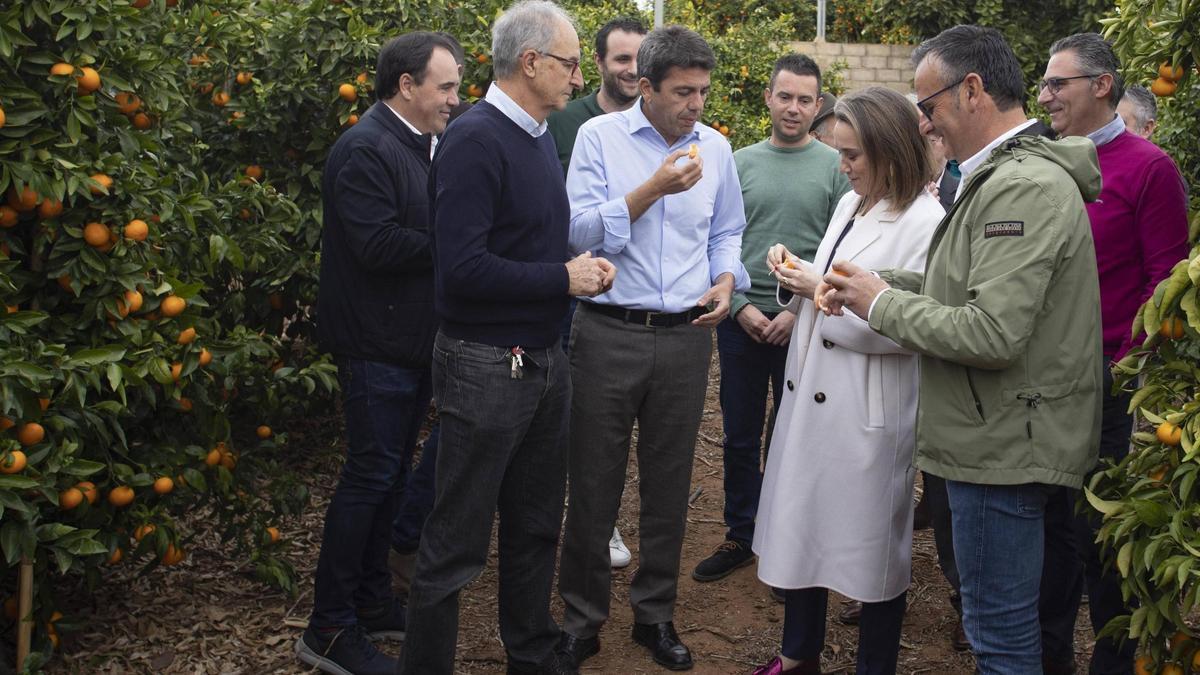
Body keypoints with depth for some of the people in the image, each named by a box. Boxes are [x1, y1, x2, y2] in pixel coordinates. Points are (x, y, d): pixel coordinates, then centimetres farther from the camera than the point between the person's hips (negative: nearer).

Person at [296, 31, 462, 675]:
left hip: (412, 341, 9)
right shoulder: (365, 150, -16)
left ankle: (372, 600, 29)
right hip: (378, 346, -9)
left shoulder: (418, 145, 13)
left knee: (389, 472, 16)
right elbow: (378, 245, -26)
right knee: (370, 476, -4)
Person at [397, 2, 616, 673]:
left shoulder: (540, 136, 10)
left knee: (537, 527, 20)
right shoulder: (476, 139, -17)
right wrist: (563, 279, -16)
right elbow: (462, 267, -25)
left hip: (545, 360, 9)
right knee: (457, 542, 3)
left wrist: (587, 267, 0)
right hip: (486, 366, -9)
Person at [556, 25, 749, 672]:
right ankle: (581, 618, 20)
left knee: (668, 485, 12)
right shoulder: (600, 135, -3)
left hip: (686, 336, 3)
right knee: (594, 484, 5)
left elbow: (726, 233, 18)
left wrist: (726, 279, -2)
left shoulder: (715, 147, 7)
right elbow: (580, 230, -11)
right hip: (608, 333, -3)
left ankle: (655, 614, 27)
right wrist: (654, 188, -18)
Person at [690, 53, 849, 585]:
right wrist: (741, 305, -6)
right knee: (740, 437, 10)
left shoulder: (835, 167, -1)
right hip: (741, 319, 2)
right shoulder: (740, 163, 6)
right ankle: (740, 537, 23)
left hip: (803, 324, -2)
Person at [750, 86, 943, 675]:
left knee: (871, 547, 8)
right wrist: (797, 275, -1)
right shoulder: (849, 205, 10)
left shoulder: (924, 222, -15)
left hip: (869, 411, -8)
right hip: (809, 396, 8)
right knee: (798, 528, 17)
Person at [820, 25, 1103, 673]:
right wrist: (880, 282, 5)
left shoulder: (1024, 187, -21)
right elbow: (972, 283, 19)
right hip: (1001, 437, 11)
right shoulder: (1008, 175, 13)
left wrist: (882, 304, -15)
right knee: (1007, 620, 21)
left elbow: (993, 334, -28)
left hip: (1005, 445, -11)